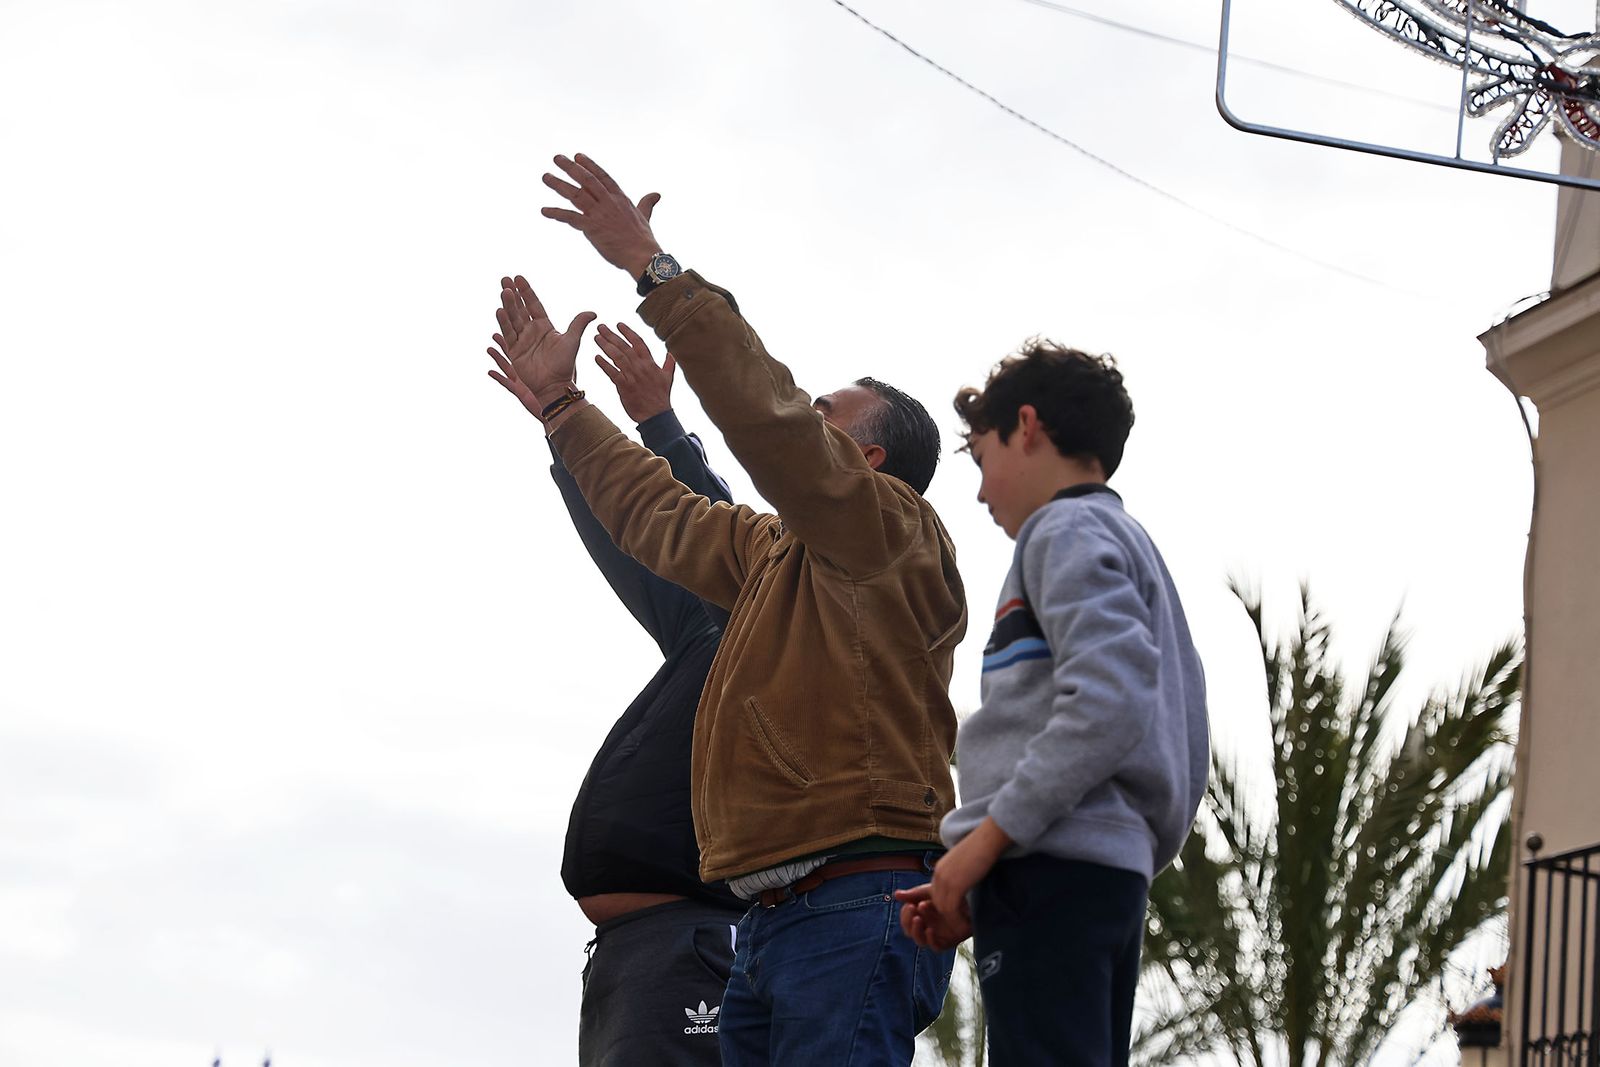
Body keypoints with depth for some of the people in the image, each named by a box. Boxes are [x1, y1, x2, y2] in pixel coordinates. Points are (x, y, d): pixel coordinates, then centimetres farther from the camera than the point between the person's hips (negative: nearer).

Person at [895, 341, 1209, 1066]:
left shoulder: (1069, 530, 0)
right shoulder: (1136, 550, 29)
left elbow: (1106, 700, -18)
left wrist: (987, 837, -15)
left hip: (1052, 867, -10)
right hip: (1118, 870, 10)